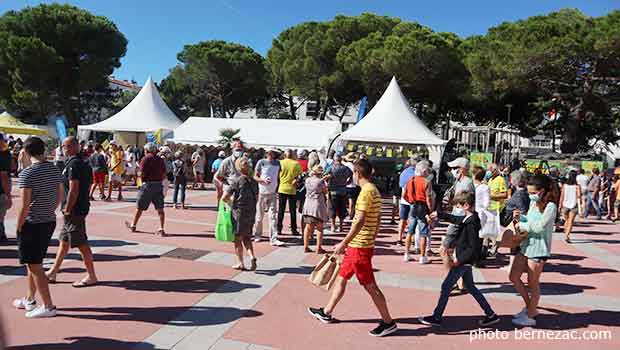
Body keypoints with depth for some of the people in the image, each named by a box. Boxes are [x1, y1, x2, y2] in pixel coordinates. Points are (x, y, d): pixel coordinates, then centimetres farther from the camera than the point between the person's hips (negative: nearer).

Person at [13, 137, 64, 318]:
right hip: (50, 221, 7)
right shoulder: (55, 169, 4)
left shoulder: (27, 174, -17)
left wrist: (18, 228, -7)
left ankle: (48, 306, 5)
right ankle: (29, 300, 33)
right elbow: (61, 195, 10)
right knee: (33, 263, 21)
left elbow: (25, 205, -17)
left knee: (35, 266, 2)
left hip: (32, 224, -7)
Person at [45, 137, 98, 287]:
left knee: (82, 244, -3)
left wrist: (68, 209, -17)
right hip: (82, 207, 10)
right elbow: (88, 187, 18)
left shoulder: (73, 164, -18)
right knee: (64, 241, 18)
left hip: (74, 210, -10)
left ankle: (91, 276, 5)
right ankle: (53, 273, 29)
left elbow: (73, 190, -23)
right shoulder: (84, 164, 12)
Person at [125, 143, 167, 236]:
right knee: (160, 209, 2)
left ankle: (133, 225, 28)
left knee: (139, 207, 12)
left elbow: (142, 173, -13)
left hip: (148, 185, -4)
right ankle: (161, 229, -3)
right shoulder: (160, 160, 7)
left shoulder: (146, 159, -7)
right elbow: (164, 174, 6)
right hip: (159, 185, 4)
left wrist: (138, 174, 7)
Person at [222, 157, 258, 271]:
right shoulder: (254, 182, 3)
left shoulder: (236, 181, -12)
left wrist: (230, 201, 5)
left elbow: (224, 198, -13)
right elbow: (257, 199, 13)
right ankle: (252, 256, -1)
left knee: (238, 238, 9)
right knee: (247, 237, 18)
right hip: (251, 213, 5)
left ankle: (240, 263, 15)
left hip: (239, 212, -5)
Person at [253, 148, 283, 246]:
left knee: (273, 216, -4)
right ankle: (257, 235, 28)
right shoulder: (261, 162, -5)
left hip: (273, 194, 3)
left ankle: (273, 239, -5)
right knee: (259, 216, 9)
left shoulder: (277, 163, 6)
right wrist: (263, 180, -18)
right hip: (262, 193, -2)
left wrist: (277, 189, 9)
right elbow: (255, 176, -1)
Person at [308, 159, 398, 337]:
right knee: (341, 277, 17)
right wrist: (371, 240, 22)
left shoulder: (366, 191, -18)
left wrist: (343, 243, -20)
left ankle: (388, 322, 11)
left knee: (370, 285, 0)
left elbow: (359, 221, -24)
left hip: (359, 246, -10)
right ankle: (326, 312, 29)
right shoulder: (374, 190, 11)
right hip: (361, 245, 10)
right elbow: (377, 221, 16)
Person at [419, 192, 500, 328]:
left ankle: (436, 317, 11)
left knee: (446, 287, 0)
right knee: (470, 287, 20)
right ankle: (491, 314, 26)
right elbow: (455, 219, 25)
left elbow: (473, 247, -25)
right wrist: (439, 215, 29)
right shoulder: (467, 218, 3)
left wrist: (459, 259, -20)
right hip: (465, 260, 10)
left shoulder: (471, 223, -24)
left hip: (464, 261, -10)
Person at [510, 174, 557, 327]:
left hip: (538, 249, -8)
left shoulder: (550, 206, -17)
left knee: (533, 283, 5)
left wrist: (522, 225, -15)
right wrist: (520, 217, -1)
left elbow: (540, 226, -25)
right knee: (514, 277, 12)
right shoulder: (533, 202, 6)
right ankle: (529, 307, 31)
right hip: (526, 245, 8)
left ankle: (530, 316, 20)